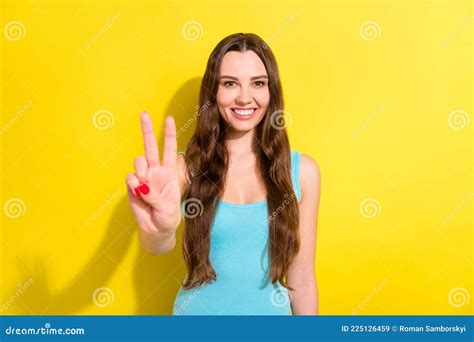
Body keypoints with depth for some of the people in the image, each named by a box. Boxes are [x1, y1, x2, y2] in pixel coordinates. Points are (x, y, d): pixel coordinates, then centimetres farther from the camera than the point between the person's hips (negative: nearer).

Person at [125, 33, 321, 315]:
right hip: (199, 309, 0)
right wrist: (158, 230, -51)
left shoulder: (303, 171, -11)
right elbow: (161, 246, -30)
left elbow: (302, 278, -6)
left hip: (269, 310, 1)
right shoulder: (185, 166, -12)